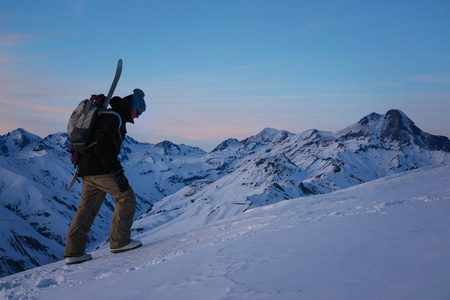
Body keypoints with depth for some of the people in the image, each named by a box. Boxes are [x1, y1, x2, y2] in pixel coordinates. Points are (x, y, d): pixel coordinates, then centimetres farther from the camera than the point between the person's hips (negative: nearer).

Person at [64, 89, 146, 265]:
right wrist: (117, 171, -25)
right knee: (127, 197, -4)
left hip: (88, 171, 10)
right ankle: (120, 241, -3)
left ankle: (73, 252, 14)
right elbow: (101, 146, -22)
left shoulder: (113, 118, 23)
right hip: (99, 169, -10)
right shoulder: (113, 117, -10)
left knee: (87, 209, 11)